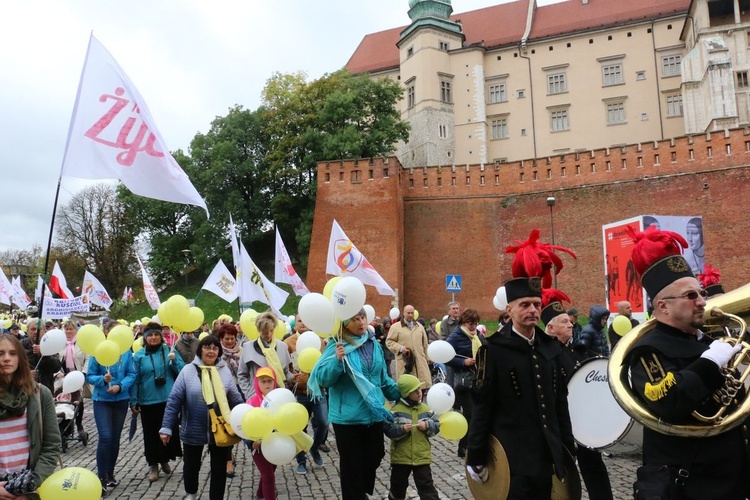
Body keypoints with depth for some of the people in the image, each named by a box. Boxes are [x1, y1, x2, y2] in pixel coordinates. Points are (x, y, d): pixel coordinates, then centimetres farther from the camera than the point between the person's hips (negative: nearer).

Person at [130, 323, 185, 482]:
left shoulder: (170, 351, 2)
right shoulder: (139, 356, -1)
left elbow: (183, 372, 0)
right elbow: (135, 379, 0)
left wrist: (174, 361, -17)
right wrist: (133, 401, -2)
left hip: (169, 399, 1)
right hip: (148, 401, -1)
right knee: (151, 433, 7)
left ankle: (165, 460, 30)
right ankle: (153, 465, 22)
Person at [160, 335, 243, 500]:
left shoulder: (225, 371, -3)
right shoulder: (188, 370, -9)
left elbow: (236, 400, 2)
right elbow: (174, 400, -9)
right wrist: (166, 428, -12)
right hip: (193, 430, 0)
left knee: (219, 468, 10)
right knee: (191, 466, 21)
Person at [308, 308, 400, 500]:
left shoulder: (374, 345, 6)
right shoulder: (336, 346, -11)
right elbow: (323, 379, -16)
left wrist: (403, 395, 18)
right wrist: (337, 360, -30)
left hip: (374, 415, 5)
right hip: (348, 418, -5)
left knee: (372, 460, 18)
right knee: (352, 466, 7)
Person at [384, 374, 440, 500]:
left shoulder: (425, 409, 1)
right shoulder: (396, 410, -12)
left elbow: (436, 426, 5)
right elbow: (389, 431, -14)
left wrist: (427, 426, -14)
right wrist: (401, 429, -29)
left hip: (422, 456, 2)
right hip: (401, 456, -2)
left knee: (426, 485, 5)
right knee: (398, 485, 17)